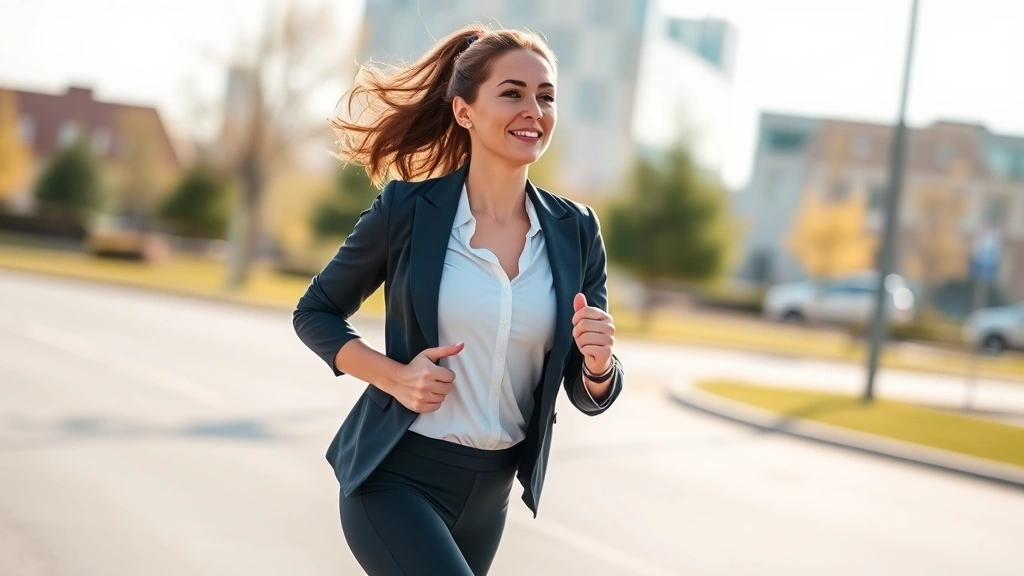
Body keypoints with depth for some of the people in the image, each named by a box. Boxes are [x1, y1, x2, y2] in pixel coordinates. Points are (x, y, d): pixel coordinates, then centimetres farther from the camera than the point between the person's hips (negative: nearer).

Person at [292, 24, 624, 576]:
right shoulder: (408, 209, -10)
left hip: (490, 491, 5)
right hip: (396, 476, -4)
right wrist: (393, 376, -14)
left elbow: (589, 396, 3)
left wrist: (598, 362, -20)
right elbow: (314, 313, 2)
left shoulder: (575, 231, -1)